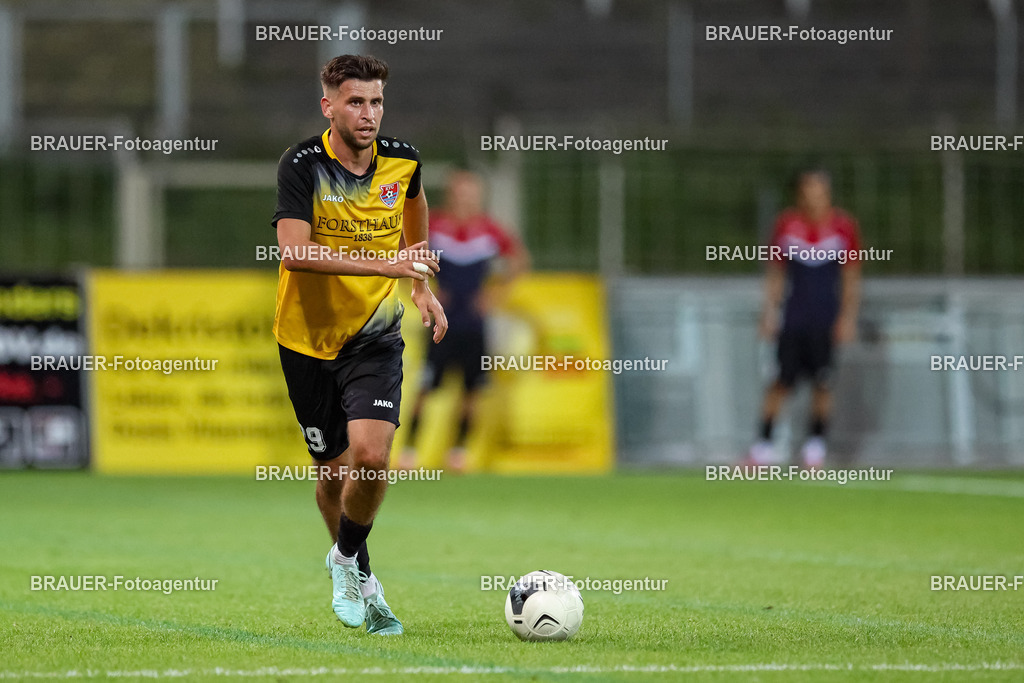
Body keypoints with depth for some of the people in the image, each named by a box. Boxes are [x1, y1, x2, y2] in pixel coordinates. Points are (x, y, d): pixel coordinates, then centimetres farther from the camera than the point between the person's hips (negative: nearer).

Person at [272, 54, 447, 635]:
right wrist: (382, 263, -37)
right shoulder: (303, 165, -16)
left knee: (370, 455, -18)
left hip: (375, 334, 1)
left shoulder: (401, 160, -4)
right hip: (309, 335, -1)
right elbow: (295, 252, -30)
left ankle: (346, 558, 9)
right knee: (334, 471, 7)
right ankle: (362, 581, 32)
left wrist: (421, 283, 24)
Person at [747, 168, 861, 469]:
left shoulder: (843, 226, 0)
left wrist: (848, 317, -1)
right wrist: (769, 312, 4)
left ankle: (816, 444, 11)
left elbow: (851, 278, 5)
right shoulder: (786, 224, 3)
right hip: (794, 316, 0)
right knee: (783, 379, -4)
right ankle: (764, 442, 3)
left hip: (827, 317, 0)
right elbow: (775, 274, 10)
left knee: (822, 382, -2)